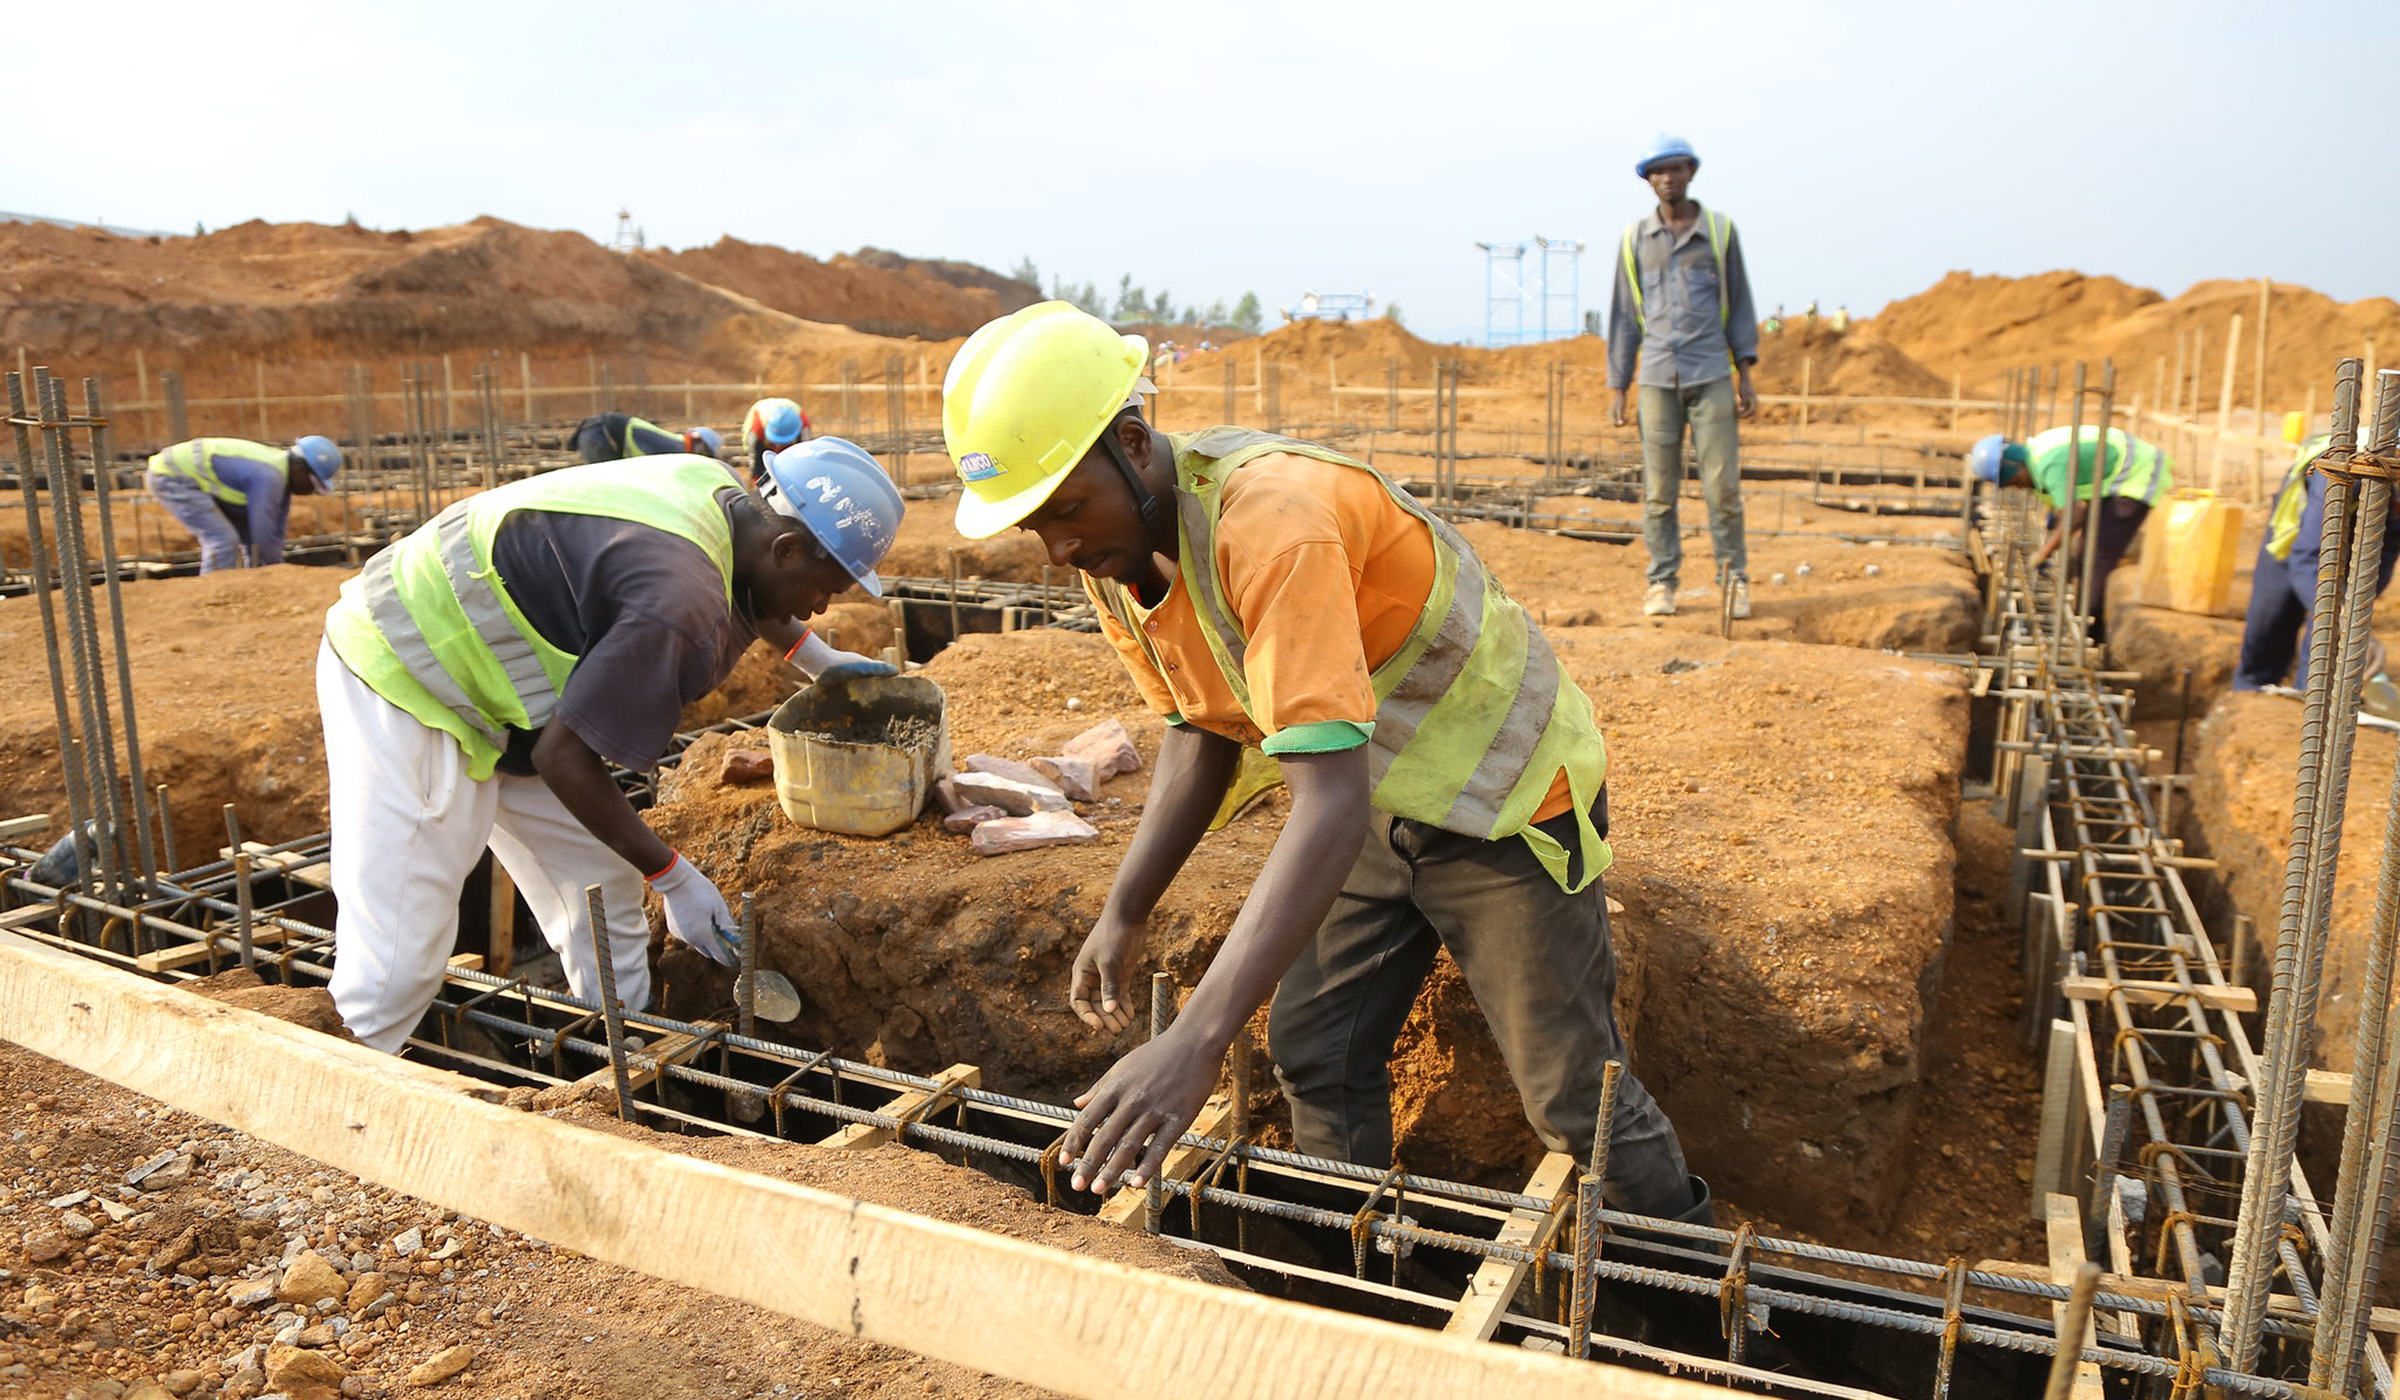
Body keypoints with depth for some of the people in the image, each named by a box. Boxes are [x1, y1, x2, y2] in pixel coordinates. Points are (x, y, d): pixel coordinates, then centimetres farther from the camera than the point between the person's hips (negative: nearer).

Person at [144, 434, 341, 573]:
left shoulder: (279, 473, 7)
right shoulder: (269, 477, -25)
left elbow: (275, 532, 10)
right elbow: (263, 535, -23)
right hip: (172, 478, -11)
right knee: (223, 539, -17)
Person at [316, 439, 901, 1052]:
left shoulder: (722, 492, -3)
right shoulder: (681, 609, -32)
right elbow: (564, 754, -26)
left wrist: (817, 659, 37)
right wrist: (673, 878, -16)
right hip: (403, 686, -10)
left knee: (603, 894, 10)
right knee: (397, 962, -13)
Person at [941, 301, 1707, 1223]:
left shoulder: (1273, 517, -36)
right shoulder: (1112, 549, -7)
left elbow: (1332, 797, -43)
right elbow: (1200, 728, 6)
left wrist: (1197, 1042, -49)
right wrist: (1124, 915, -4)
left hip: (1502, 791, -7)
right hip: (1374, 800, 8)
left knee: (1574, 1095, 1)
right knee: (1315, 1057, 10)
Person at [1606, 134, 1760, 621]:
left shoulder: (1720, 231, 7)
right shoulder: (1635, 239, 9)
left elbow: (1738, 305, 10)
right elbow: (1624, 315, 11)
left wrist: (1745, 374, 3)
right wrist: (1617, 389, 7)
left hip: (1711, 377, -1)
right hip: (1658, 377, 1)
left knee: (1723, 485, -3)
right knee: (1658, 490, 1)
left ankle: (1735, 577, 9)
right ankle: (1662, 581, 10)